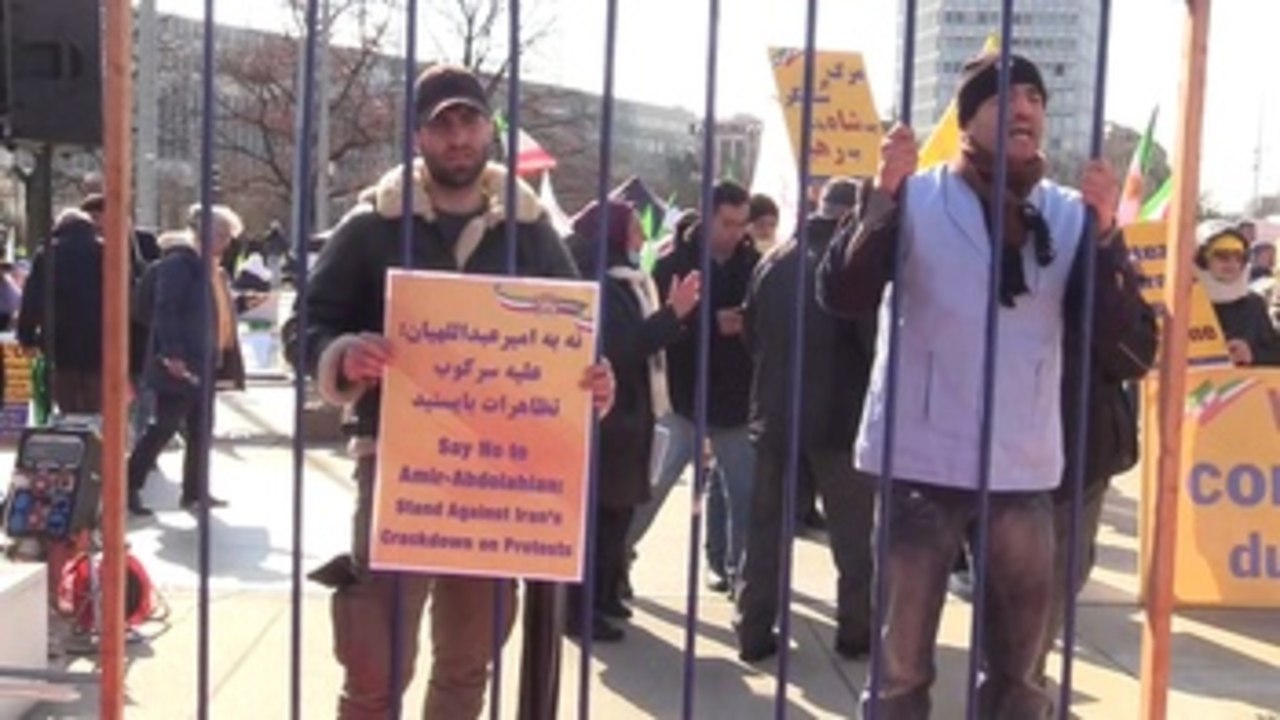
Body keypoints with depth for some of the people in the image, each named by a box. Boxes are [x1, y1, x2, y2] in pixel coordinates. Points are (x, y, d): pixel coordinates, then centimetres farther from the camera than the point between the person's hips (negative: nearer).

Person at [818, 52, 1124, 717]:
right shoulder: (915, 197, -2)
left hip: (1023, 465, 3)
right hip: (923, 457, -3)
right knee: (902, 662, 6)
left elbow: (1106, 326, -1)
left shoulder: (1070, 211, 6)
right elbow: (841, 297, -12)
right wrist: (882, 195, -23)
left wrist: (1104, 230, -15)